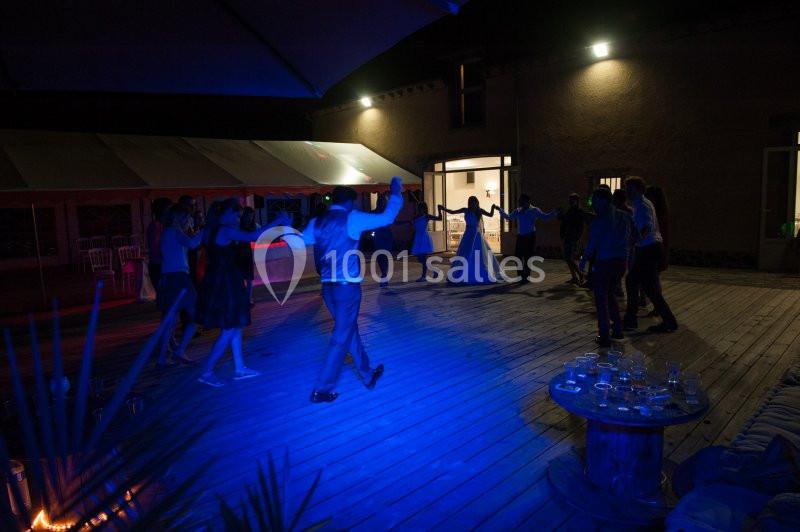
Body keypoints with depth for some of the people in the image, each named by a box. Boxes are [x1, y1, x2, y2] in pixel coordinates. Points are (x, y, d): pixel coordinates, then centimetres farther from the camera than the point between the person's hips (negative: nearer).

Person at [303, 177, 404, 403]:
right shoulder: (352, 219, -7)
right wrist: (396, 193, 9)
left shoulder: (316, 222, 7)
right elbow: (386, 217, -5)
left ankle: (368, 375, 35)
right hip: (347, 286, -7)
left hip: (328, 286, 7)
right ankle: (322, 389, 8)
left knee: (349, 330, 20)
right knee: (341, 337, 3)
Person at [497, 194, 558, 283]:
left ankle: (526, 277, 10)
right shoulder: (517, 211, 11)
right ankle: (521, 277, 15)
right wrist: (500, 209, 21)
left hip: (530, 237, -5)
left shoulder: (534, 210, -2)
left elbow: (546, 217, -6)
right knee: (517, 257, 3)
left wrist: (555, 212, -21)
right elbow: (508, 217, 24)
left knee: (527, 258, -1)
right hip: (520, 236, 5)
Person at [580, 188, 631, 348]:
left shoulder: (600, 219, -12)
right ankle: (617, 329, 24)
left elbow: (592, 244, -9)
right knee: (610, 294, 23)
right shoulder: (624, 216, 7)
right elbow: (629, 238, 10)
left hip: (604, 262, -6)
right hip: (621, 261, 6)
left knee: (601, 298, 5)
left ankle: (604, 336, 4)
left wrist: (583, 260, 3)